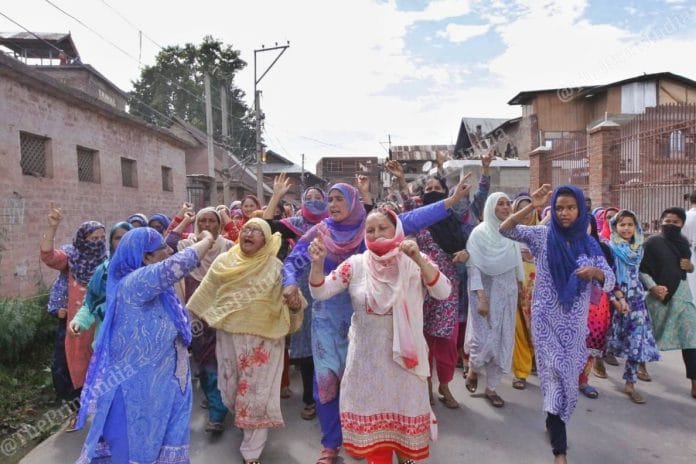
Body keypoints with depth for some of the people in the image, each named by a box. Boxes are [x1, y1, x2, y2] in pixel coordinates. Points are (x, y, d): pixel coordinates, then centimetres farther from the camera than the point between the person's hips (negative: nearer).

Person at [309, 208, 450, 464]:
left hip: (403, 352, 0)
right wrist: (317, 262, -27)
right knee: (371, 409, 13)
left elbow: (443, 292, -19)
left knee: (404, 409, 15)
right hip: (366, 354, 1)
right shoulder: (356, 264, -6)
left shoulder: (414, 264, -7)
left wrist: (418, 259, -32)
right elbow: (320, 292, -8)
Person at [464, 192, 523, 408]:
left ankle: (491, 387, 20)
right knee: (484, 339, -6)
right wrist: (480, 298, -19)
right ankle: (473, 370, 26)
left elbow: (516, 266, 10)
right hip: (485, 292, -4)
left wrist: (519, 291, 9)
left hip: (507, 294, 4)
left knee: (503, 341, 6)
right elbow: (473, 267, -13)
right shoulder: (479, 233, -8)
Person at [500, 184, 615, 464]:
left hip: (575, 320, 3)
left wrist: (595, 271, -23)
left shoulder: (589, 244, 4)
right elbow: (506, 229, -14)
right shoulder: (543, 235, -3)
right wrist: (532, 207, -25)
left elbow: (610, 280, 0)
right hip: (547, 317, -3)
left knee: (566, 375, 16)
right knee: (557, 375, -6)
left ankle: (553, 422, 42)